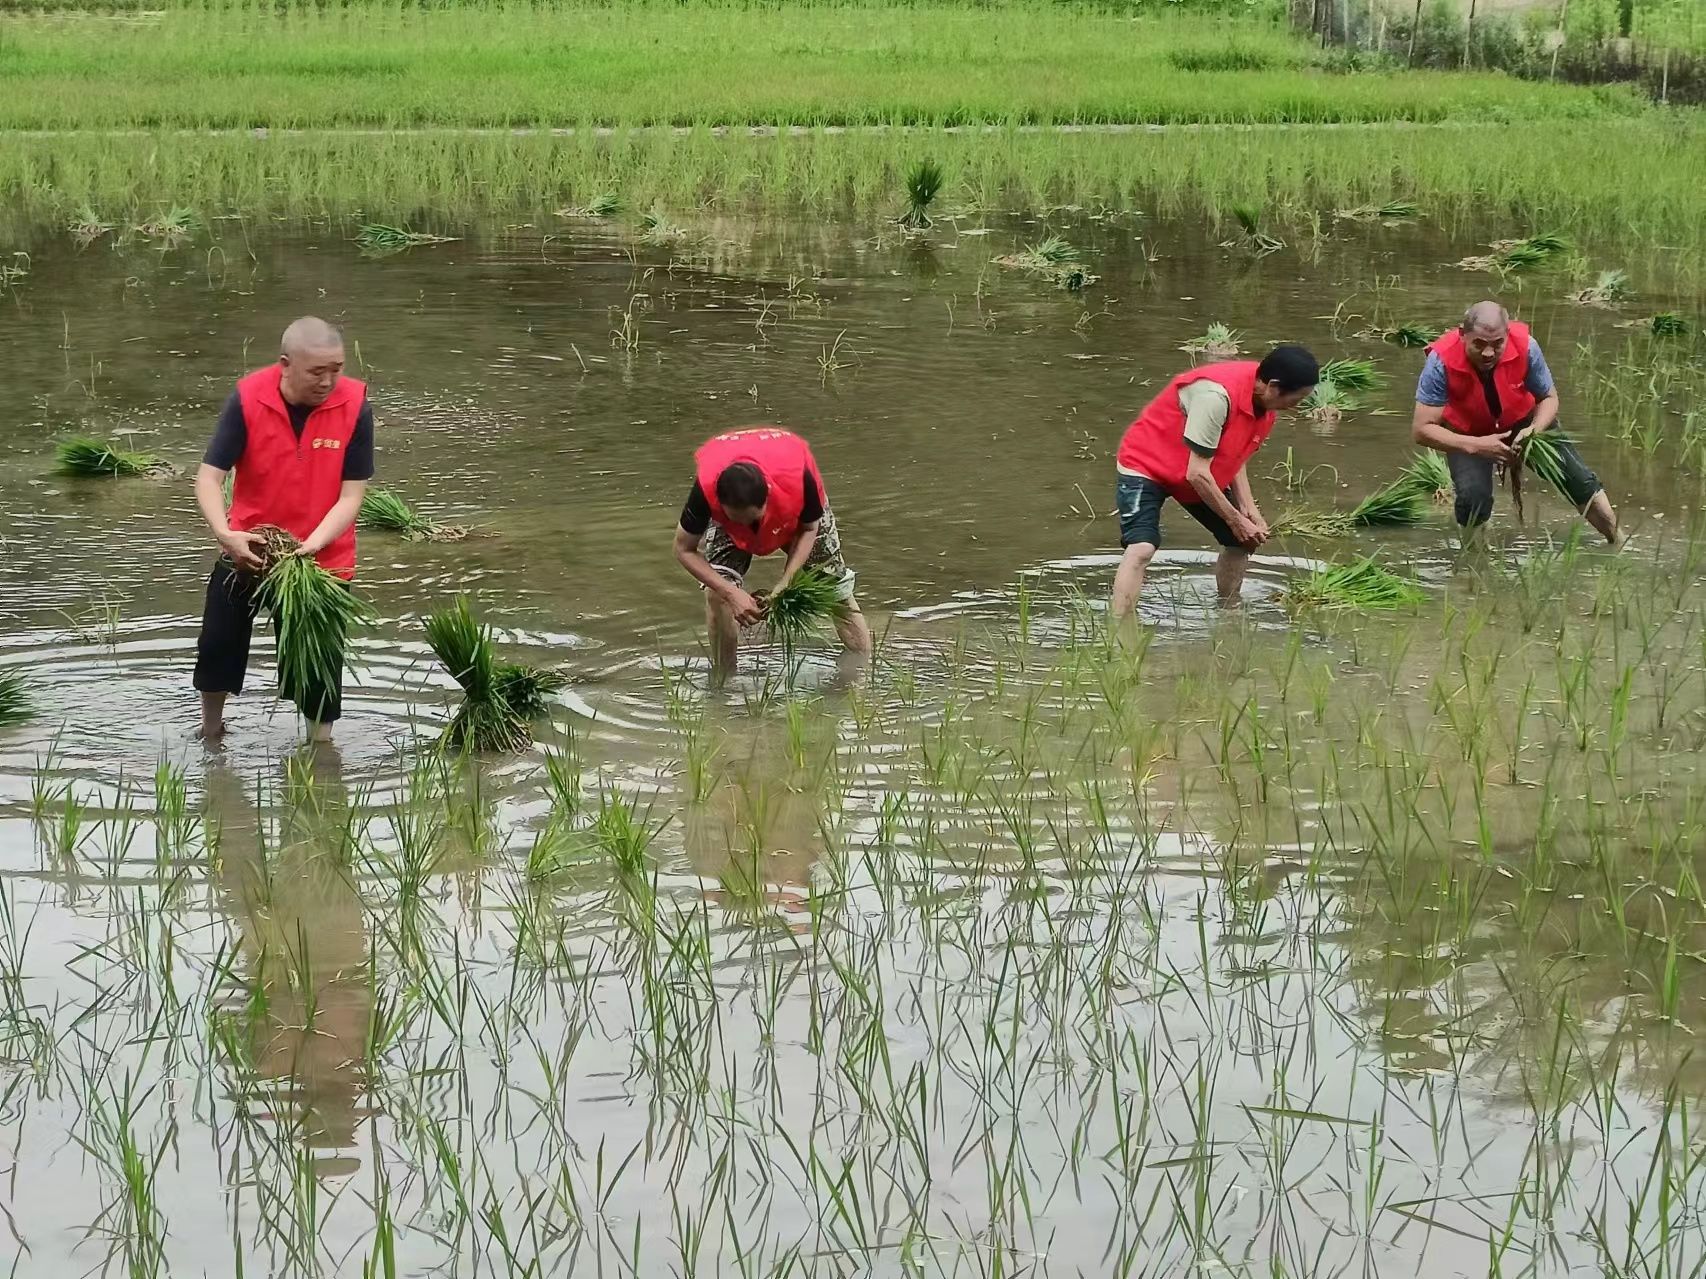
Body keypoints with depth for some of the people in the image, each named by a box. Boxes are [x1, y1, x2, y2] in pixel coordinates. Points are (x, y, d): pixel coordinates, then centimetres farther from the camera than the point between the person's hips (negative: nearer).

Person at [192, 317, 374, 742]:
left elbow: (351, 494, -16)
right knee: (217, 641, 8)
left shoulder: (354, 406, -18)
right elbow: (209, 476, -16)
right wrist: (225, 534, -33)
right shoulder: (248, 399, -18)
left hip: (323, 557, -1)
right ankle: (210, 731, 33)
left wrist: (312, 545, -30)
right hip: (249, 549, 1)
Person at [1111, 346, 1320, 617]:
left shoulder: (1264, 400, -9)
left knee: (1242, 541, 10)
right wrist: (1236, 520, -21)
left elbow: (1235, 457, 4)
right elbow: (1197, 473, -30)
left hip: (1201, 477, 9)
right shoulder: (1216, 396, -35)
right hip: (1147, 467, -9)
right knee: (1141, 548, -27)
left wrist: (1248, 508, -9)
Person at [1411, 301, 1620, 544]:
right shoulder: (1442, 362, -36)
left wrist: (1533, 431, -33)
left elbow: (1549, 398, -12)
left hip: (1523, 421, 2)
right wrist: (1476, 446, -43)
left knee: (1580, 482, 2)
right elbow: (1422, 430, -31)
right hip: (1468, 433, -2)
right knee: (1473, 500, -25)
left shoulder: (1524, 346, -31)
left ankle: (1619, 543, 25)